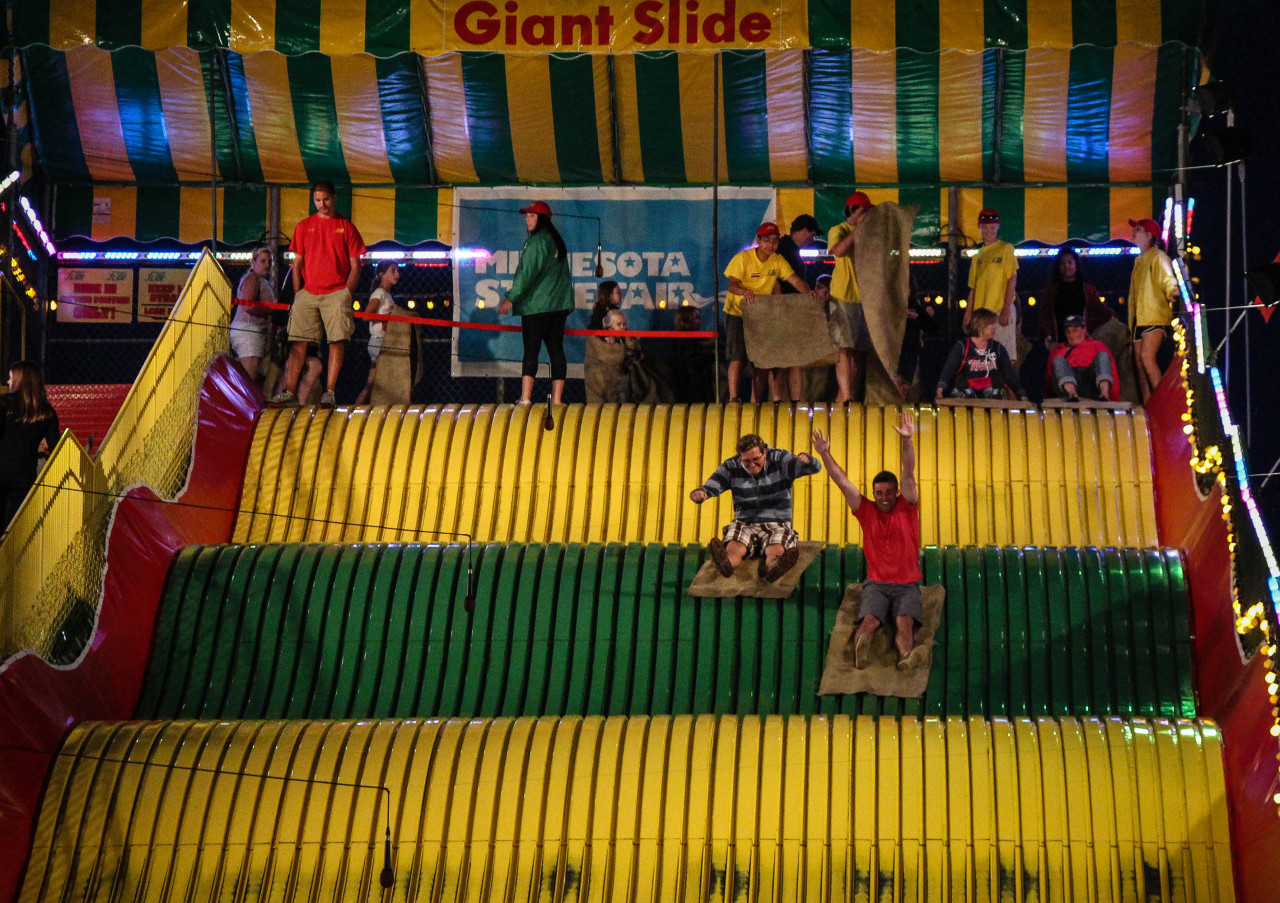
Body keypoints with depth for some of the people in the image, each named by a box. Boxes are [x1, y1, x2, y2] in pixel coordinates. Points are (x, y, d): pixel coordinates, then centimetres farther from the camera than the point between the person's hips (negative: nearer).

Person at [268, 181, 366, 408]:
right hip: (308, 293, 2)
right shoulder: (304, 227, 12)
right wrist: (297, 295, 4)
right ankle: (289, 392, -6)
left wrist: (346, 294, -5)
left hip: (336, 293, -2)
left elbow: (355, 266, 6)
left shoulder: (346, 227, 6)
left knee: (337, 341, -9)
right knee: (298, 343, -4)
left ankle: (329, 392, -6)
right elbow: (297, 264, 13)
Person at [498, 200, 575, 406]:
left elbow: (528, 273, -17)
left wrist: (511, 298, -17)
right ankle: (557, 400, 2)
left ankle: (525, 399, -16)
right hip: (559, 304, 8)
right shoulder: (556, 240, 17)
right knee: (556, 350, 4)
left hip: (536, 305, -8)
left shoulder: (536, 242, -10)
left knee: (531, 351, -10)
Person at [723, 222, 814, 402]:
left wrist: (808, 292, -30)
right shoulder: (742, 258, -13)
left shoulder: (777, 261, 1)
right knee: (738, 355, -15)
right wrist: (744, 291, -45)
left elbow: (794, 280, -9)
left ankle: (756, 401, 9)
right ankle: (733, 397, -16)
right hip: (737, 313, -5)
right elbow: (732, 285, -22)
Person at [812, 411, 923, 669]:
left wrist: (908, 440, -19)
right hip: (876, 584, 1)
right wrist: (825, 454, -6)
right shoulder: (866, 511, 10)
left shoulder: (907, 508, 7)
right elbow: (843, 482, 4)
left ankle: (906, 657, -55)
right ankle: (859, 655, -56)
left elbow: (908, 474, -6)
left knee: (905, 621, -29)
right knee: (870, 620, -27)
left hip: (907, 585, -1)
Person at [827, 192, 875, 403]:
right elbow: (838, 250, -23)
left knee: (860, 350, 5)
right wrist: (858, 228, -18)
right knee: (844, 349, -11)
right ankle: (846, 396, -16)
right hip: (844, 298, -7)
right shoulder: (838, 231, -2)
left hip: (864, 298, 7)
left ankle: (844, 395, 10)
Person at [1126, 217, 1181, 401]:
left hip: (1155, 317, -9)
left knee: (1147, 356, -22)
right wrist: (1131, 320, 24)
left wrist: (1172, 291, -41)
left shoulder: (1158, 257, -3)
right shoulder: (1139, 261, 23)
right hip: (1139, 319, 9)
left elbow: (1167, 277, -19)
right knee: (1139, 361, 5)